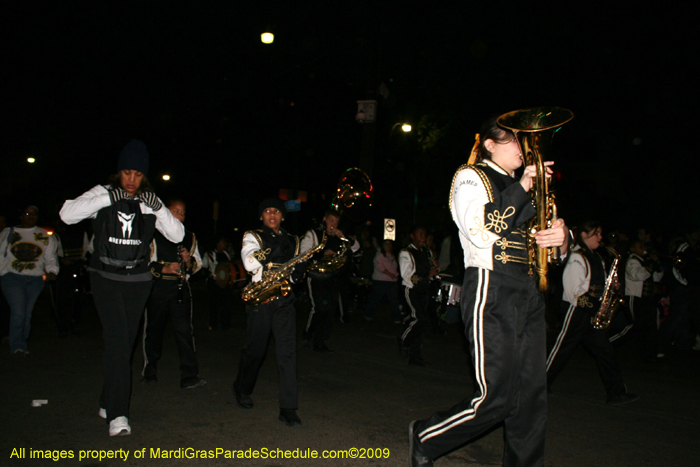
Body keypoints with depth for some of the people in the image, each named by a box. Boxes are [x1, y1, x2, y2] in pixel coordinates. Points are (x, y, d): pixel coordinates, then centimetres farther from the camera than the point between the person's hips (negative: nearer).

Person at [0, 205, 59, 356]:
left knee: (27, 313, 4)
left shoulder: (45, 237, 13)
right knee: (18, 311, -14)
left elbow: (50, 257, 10)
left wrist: (52, 271, -7)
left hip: (35, 279, 2)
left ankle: (22, 344, 18)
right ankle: (17, 346, -4)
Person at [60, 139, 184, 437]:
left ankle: (107, 403, 28)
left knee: (126, 342, 9)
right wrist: (108, 199, -24)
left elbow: (177, 235, -3)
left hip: (138, 280, 3)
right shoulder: (103, 193, -1)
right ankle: (117, 414, -13)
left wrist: (158, 208, -17)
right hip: (105, 278, -3)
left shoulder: (149, 201, 4)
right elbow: (67, 214, -17)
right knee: (117, 340, -15)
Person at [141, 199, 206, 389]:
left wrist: (188, 260, -5)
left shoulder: (189, 237, 16)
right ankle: (149, 373, 27)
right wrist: (164, 268, -17)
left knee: (185, 330, -7)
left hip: (181, 288, 2)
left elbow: (198, 263, 17)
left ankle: (189, 376, -6)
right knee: (153, 330, 9)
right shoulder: (154, 235, 3)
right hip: (158, 287, -2)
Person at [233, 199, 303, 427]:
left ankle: (288, 408, -2)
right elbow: (250, 263, -13)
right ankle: (242, 389, 37)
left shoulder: (292, 240, 17)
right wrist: (274, 243, -15)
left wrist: (296, 273, -3)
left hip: (285, 300, 2)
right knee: (256, 348, 8)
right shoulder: (253, 236, 5)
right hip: (260, 300, -2)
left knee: (287, 352, -5)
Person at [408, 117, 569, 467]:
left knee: (532, 398, 6)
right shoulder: (472, 177, 0)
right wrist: (521, 189, -14)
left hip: (529, 294, 8)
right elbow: (480, 234, -17)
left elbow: (539, 235, 23)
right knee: (496, 398, -7)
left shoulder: (523, 184, 21)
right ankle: (425, 438, 15)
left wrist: (561, 235, -1)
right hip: (491, 292, -7)